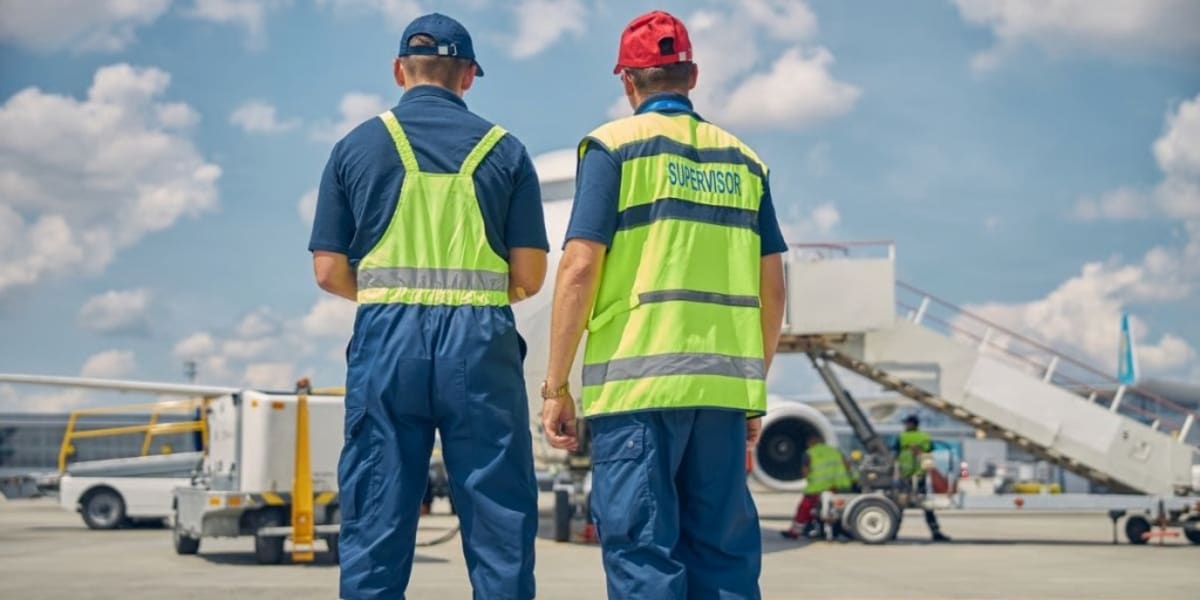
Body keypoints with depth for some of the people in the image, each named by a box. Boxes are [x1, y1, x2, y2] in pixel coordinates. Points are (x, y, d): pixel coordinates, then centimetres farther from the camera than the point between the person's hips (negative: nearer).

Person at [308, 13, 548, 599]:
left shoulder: (356, 146, 7)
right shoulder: (504, 149, 6)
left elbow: (330, 272, 4)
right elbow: (529, 276, 3)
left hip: (386, 338, 1)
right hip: (480, 341, 0)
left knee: (375, 521, 5)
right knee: (499, 519, 4)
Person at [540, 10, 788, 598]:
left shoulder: (615, 145, 1)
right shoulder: (742, 159, 14)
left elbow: (580, 267, -8)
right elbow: (772, 287, 13)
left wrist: (556, 386, -4)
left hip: (637, 382, -4)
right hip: (724, 385, 4)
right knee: (723, 550, 10)